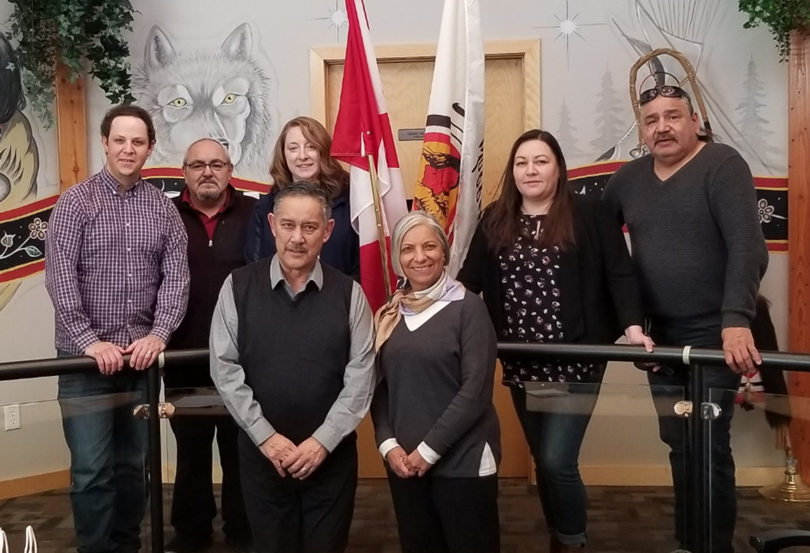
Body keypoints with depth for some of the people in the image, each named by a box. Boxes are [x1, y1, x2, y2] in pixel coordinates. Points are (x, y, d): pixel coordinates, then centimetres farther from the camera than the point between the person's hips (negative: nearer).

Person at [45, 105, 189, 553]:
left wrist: (158, 335, -13)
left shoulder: (162, 207, 6)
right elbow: (59, 276, -9)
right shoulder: (76, 201, -2)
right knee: (92, 470, -1)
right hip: (86, 356, -3)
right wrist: (89, 340, -18)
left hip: (142, 355, 3)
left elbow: (176, 276, 0)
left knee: (134, 464, 12)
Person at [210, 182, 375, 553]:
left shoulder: (348, 293, -4)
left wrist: (323, 441, -11)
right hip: (261, 453, 0)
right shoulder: (238, 286, -4)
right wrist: (265, 436, -10)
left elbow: (360, 377, -6)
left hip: (332, 455, 0)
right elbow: (224, 368, -5)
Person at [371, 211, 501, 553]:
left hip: (462, 460, -4)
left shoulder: (467, 307, -7)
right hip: (403, 461, 4)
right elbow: (379, 387, 7)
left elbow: (476, 390, -12)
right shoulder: (389, 313, 7)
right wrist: (387, 444, -6)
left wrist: (430, 448, -12)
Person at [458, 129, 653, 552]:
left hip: (575, 361, -4)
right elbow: (470, 277, 4)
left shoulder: (589, 214, -5)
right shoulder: (495, 220, 6)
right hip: (521, 365, 4)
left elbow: (619, 275, -7)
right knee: (542, 461, 17)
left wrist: (633, 327, -19)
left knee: (558, 462, -6)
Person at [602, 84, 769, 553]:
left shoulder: (722, 165, -11)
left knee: (709, 447, -1)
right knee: (678, 445, 15)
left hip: (715, 332, -5)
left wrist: (737, 320, -33)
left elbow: (748, 247, -21)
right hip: (661, 335, 6)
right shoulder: (629, 178, 7)